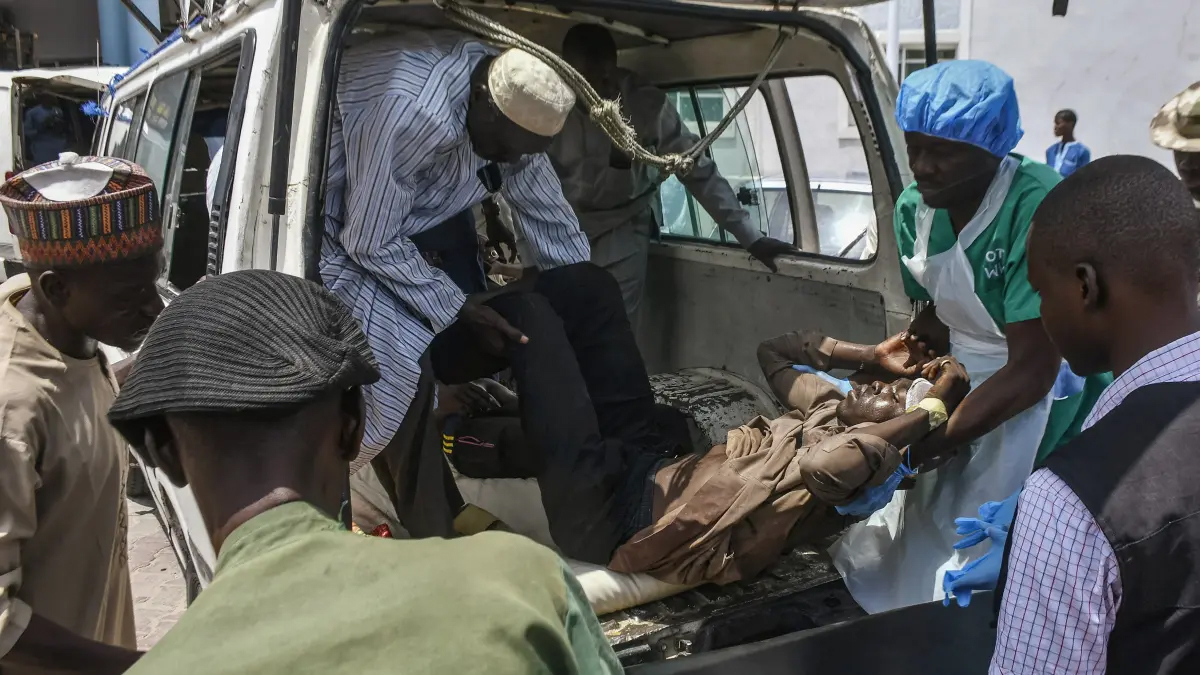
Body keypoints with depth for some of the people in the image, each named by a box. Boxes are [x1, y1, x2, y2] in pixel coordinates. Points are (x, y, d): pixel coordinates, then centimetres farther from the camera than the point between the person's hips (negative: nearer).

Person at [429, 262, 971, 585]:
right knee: (586, 286, 10)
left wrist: (934, 404, -26)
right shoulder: (831, 411, 6)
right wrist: (870, 356, 9)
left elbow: (823, 466, -43)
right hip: (647, 466, 9)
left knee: (525, 311, -8)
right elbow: (771, 353, 20)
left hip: (606, 518, -8)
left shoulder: (858, 456, -18)